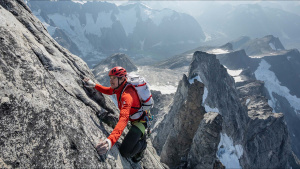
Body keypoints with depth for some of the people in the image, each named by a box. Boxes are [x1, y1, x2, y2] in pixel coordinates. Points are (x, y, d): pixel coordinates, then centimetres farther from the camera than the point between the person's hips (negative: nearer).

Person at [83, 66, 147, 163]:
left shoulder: (127, 95, -36)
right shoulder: (120, 86, -8)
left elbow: (124, 118, -51)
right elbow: (108, 91, 13)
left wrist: (111, 140, -64)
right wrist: (94, 85, -5)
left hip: (140, 121, -9)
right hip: (133, 117, 9)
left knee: (124, 152, -14)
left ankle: (142, 144, 13)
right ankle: (141, 136, 61)